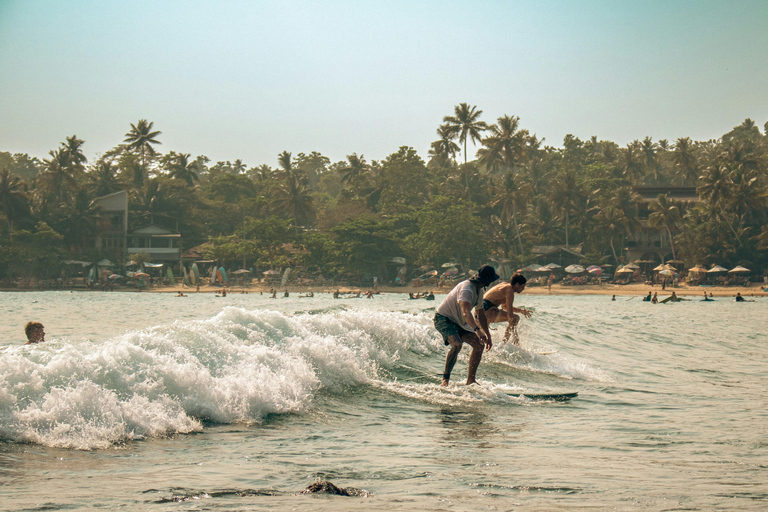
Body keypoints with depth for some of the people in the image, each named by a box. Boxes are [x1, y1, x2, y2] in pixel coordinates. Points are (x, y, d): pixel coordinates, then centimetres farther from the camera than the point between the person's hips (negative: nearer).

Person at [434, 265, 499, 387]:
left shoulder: (479, 290, 4)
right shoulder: (467, 289, -29)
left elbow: (481, 314, 16)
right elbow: (466, 313, -45)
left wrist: (488, 336, 15)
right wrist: (477, 330, -58)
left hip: (458, 322, 10)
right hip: (443, 318, -10)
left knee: (479, 345, -1)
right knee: (457, 344, -33)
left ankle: (470, 380, 6)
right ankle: (445, 380, -25)